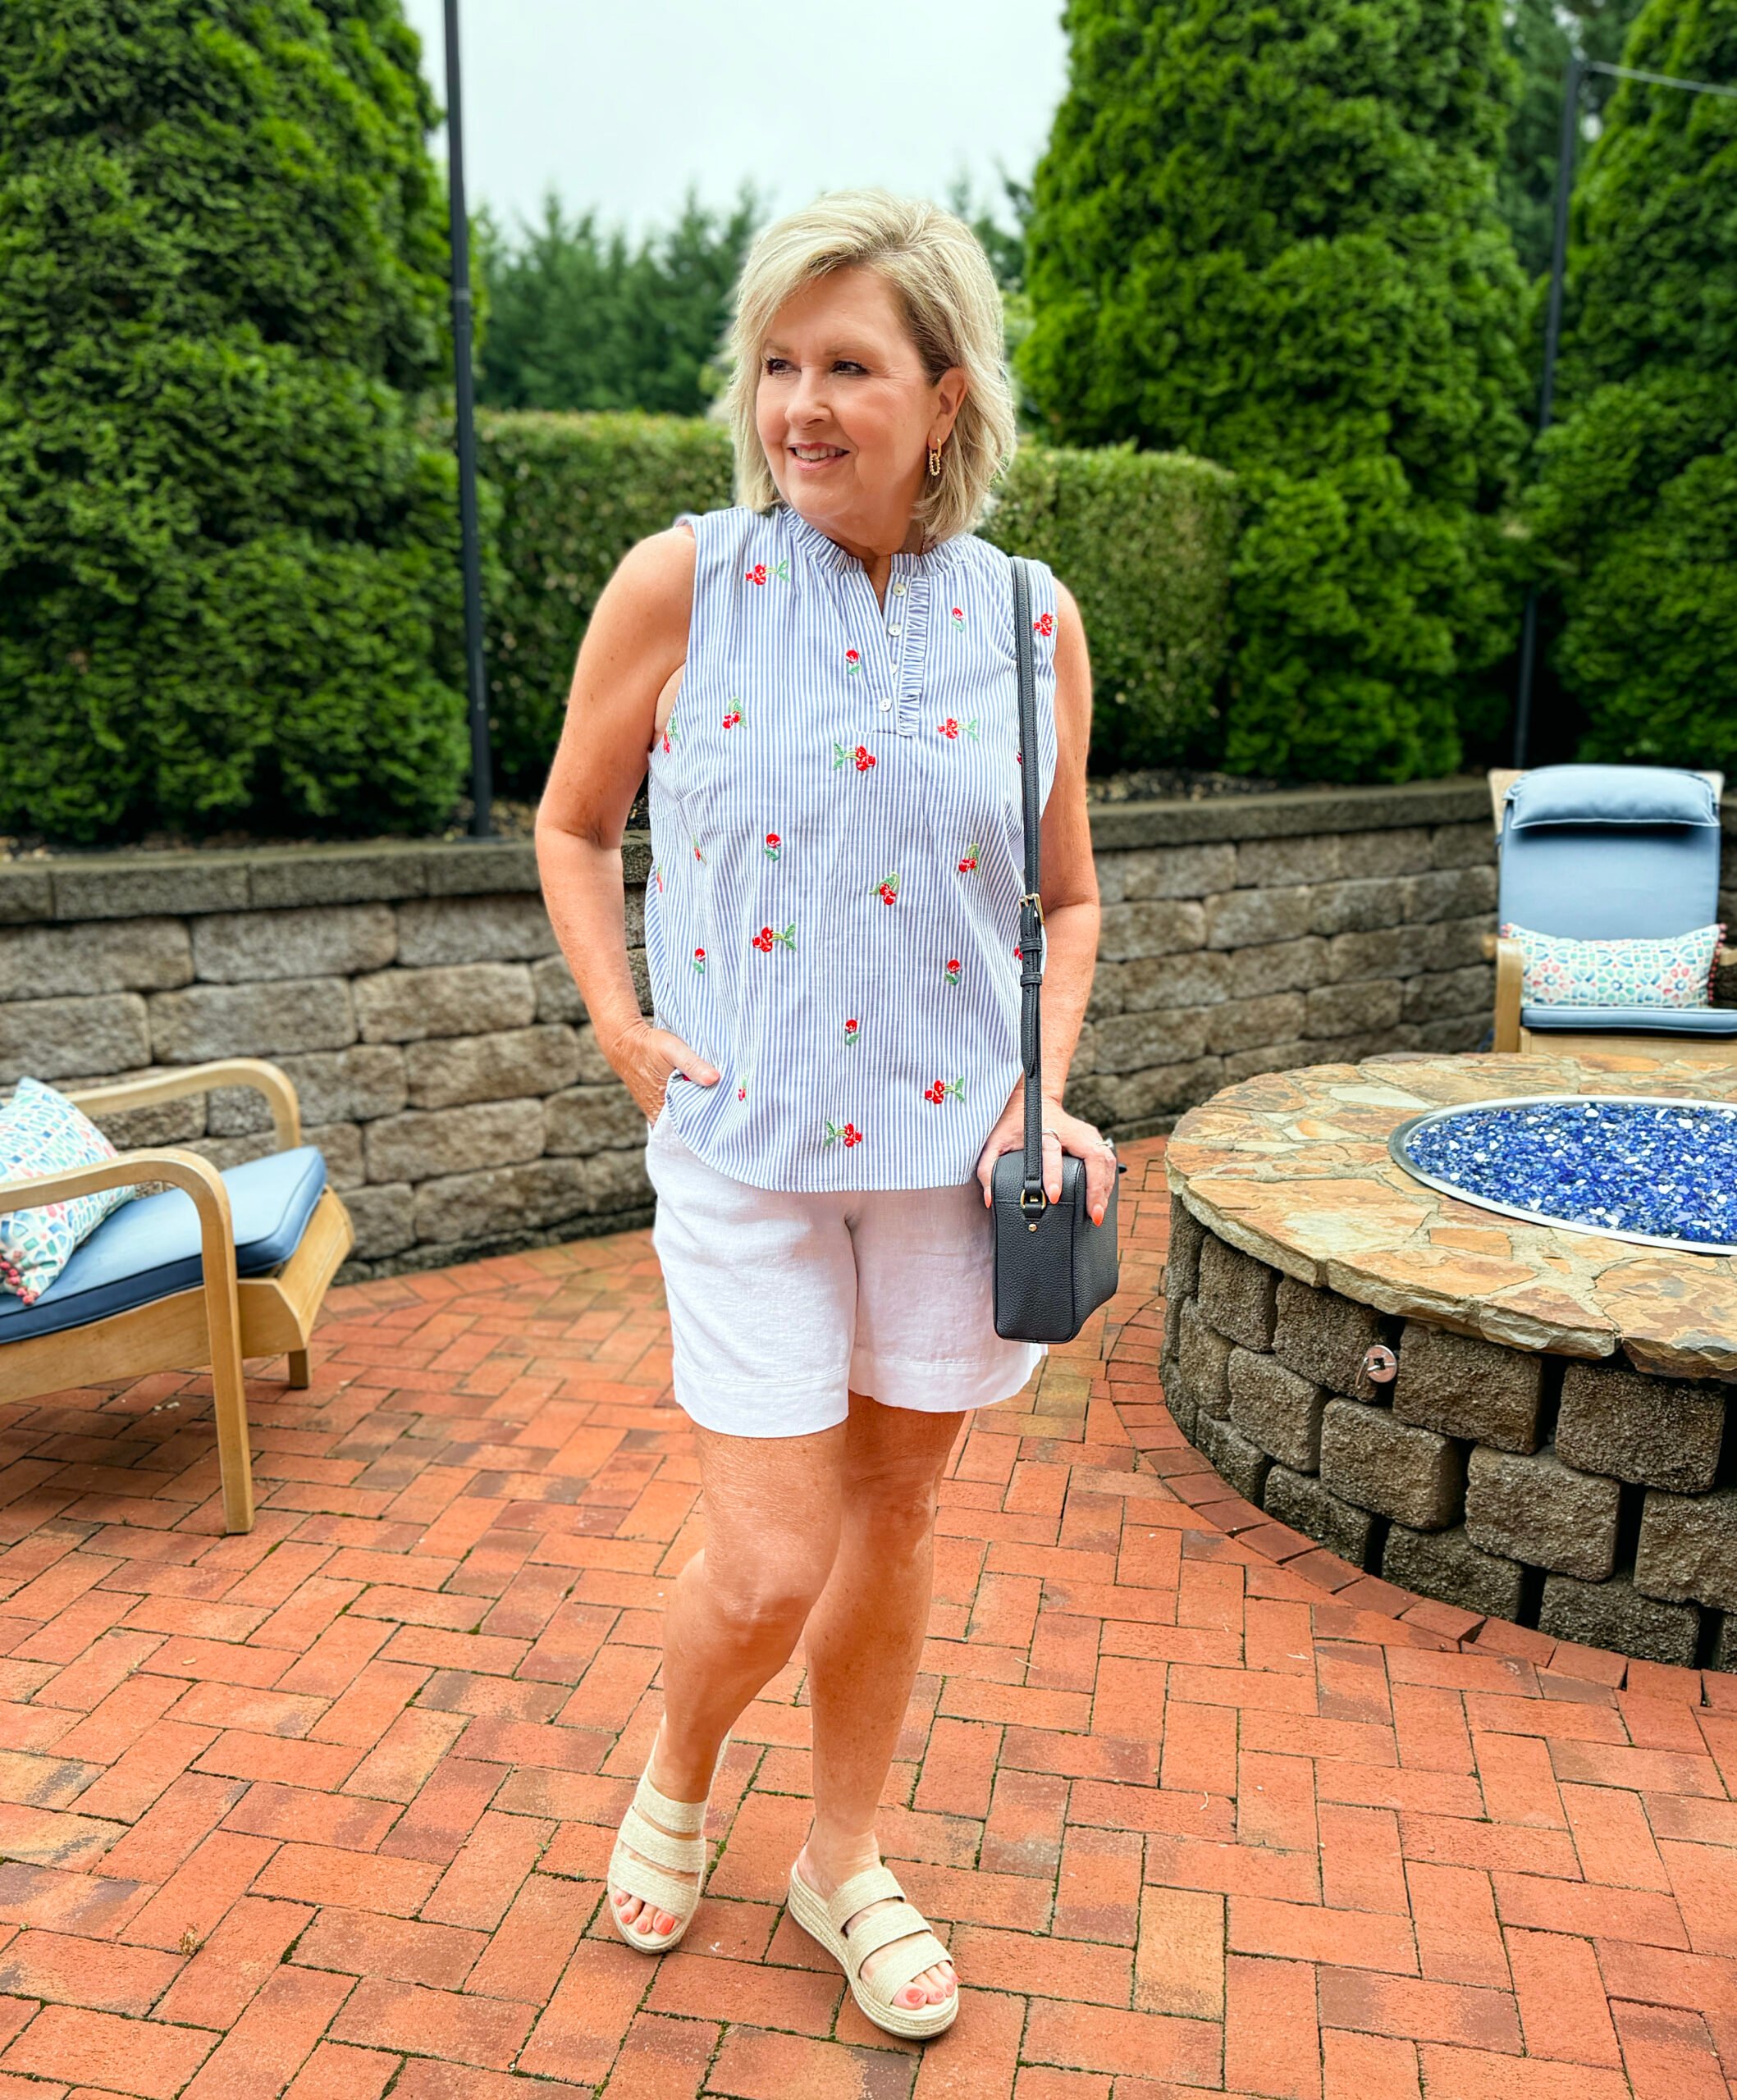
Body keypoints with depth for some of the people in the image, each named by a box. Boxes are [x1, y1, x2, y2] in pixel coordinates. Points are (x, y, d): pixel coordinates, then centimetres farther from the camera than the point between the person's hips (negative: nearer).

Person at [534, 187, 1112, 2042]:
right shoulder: (677, 586, -5)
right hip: (743, 1143, -2)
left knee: (892, 1518, 15)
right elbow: (572, 825, 8)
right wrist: (620, 1027, -4)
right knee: (768, 1567, -1)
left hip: (949, 1143, 2)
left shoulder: (1031, 623, 0)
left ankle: (843, 1858, 40)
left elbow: (1061, 899, 9)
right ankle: (675, 1778, 36)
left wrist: (1045, 1093, -5)